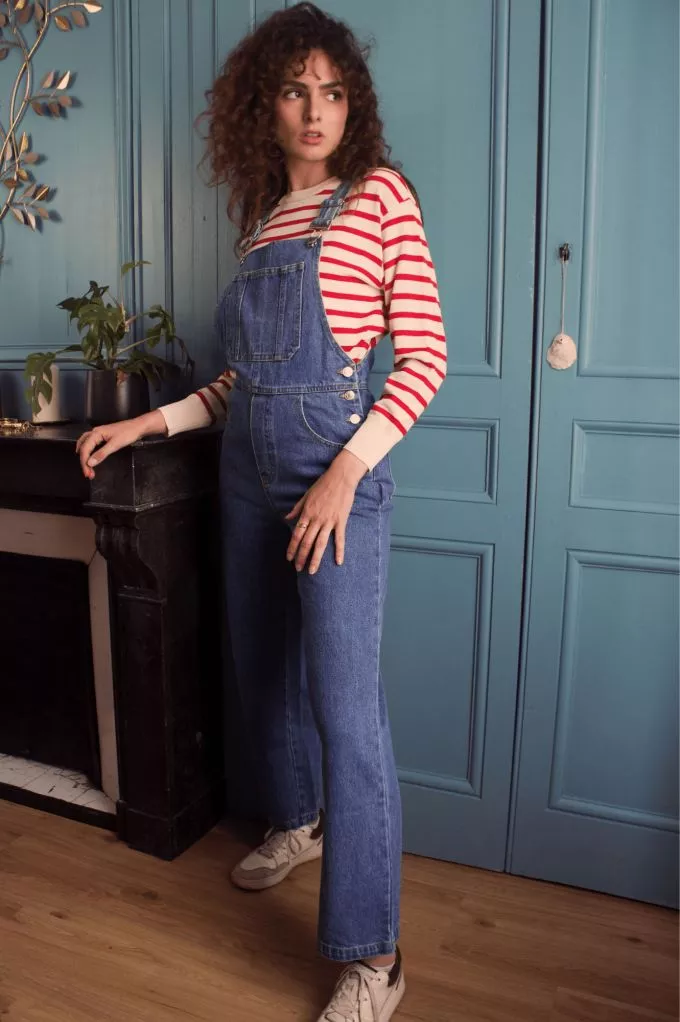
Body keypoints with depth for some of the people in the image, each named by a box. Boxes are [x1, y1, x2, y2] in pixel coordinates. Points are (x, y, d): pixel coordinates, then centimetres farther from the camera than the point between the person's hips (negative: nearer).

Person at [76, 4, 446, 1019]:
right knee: (264, 668, 17)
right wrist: (153, 421, 8)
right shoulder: (262, 215, 15)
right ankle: (300, 822, 43)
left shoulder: (380, 194, -2)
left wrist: (344, 474, -18)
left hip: (335, 470, -7)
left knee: (345, 703, -8)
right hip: (249, 469, 7)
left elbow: (425, 357, -9)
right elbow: (248, 374, 16)